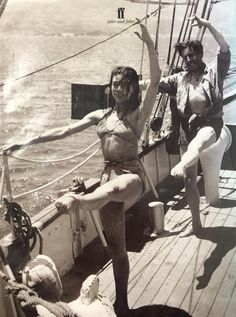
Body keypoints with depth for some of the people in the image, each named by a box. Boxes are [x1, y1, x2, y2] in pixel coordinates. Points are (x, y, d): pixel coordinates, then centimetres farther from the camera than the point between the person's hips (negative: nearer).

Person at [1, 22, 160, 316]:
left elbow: (156, 79, -17)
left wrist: (149, 43, -27)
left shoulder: (138, 113, -3)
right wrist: (27, 142, 4)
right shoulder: (101, 115, 11)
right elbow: (64, 131, 9)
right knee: (115, 246, 10)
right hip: (108, 175, 5)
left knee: (112, 189, -45)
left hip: (131, 176, -5)